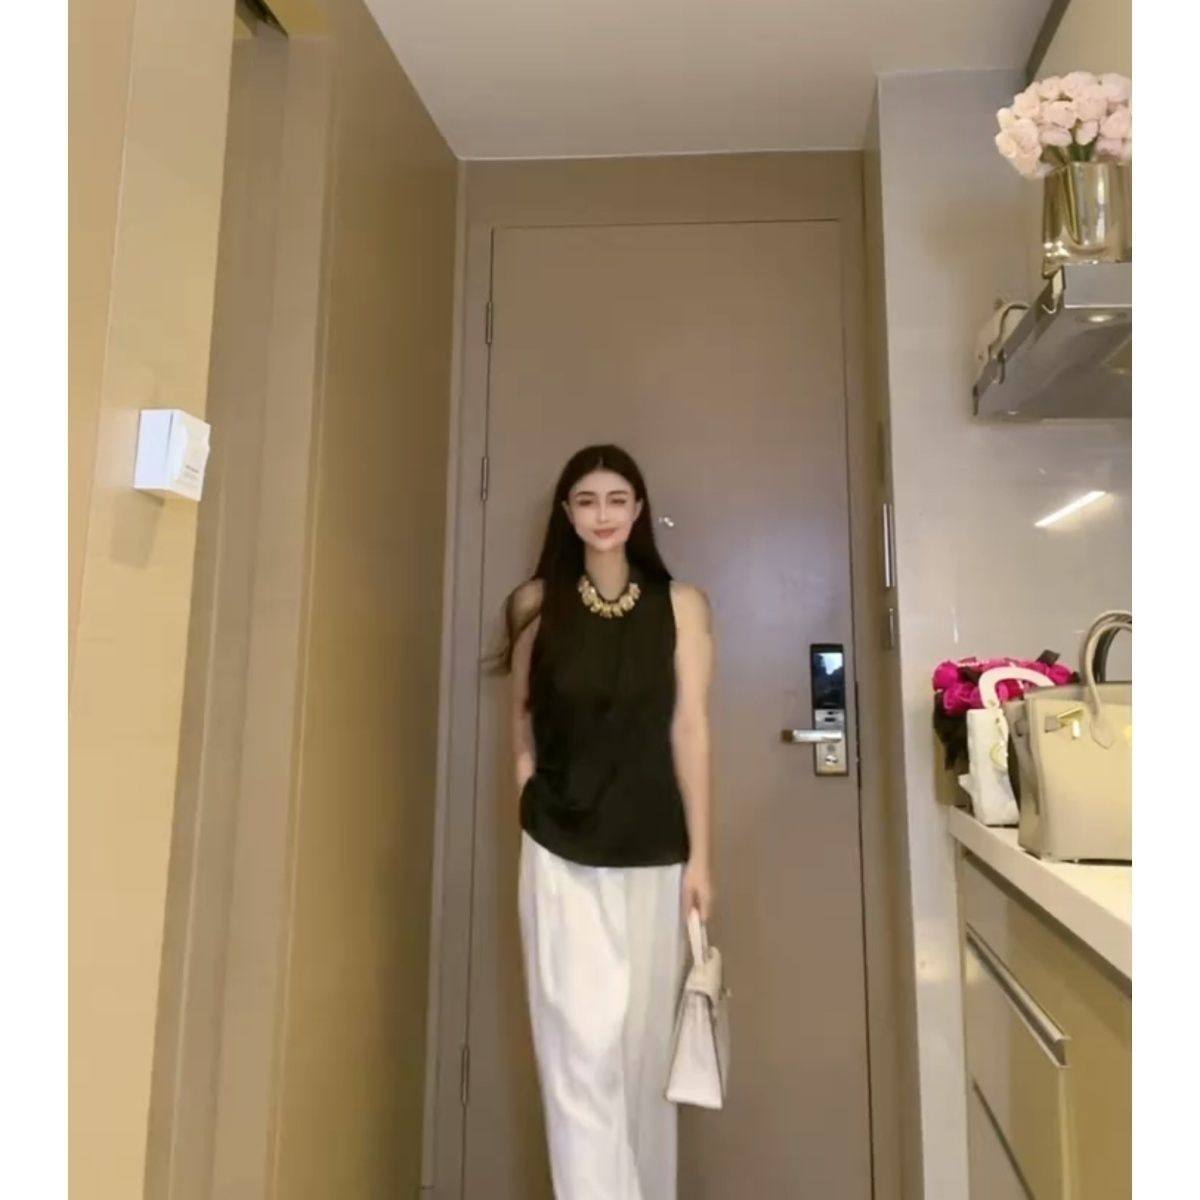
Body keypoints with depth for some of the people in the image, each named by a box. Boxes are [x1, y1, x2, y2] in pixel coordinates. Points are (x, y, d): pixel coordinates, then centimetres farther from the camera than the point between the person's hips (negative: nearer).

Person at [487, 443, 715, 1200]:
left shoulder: (681, 605, -1)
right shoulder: (538, 603, 2)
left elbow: (690, 730, -4)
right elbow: (523, 724, 11)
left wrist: (700, 855, -5)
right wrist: (536, 811, 3)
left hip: (655, 856, 1)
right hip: (561, 858, 0)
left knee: (645, 1045, 13)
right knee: (584, 1046, -2)